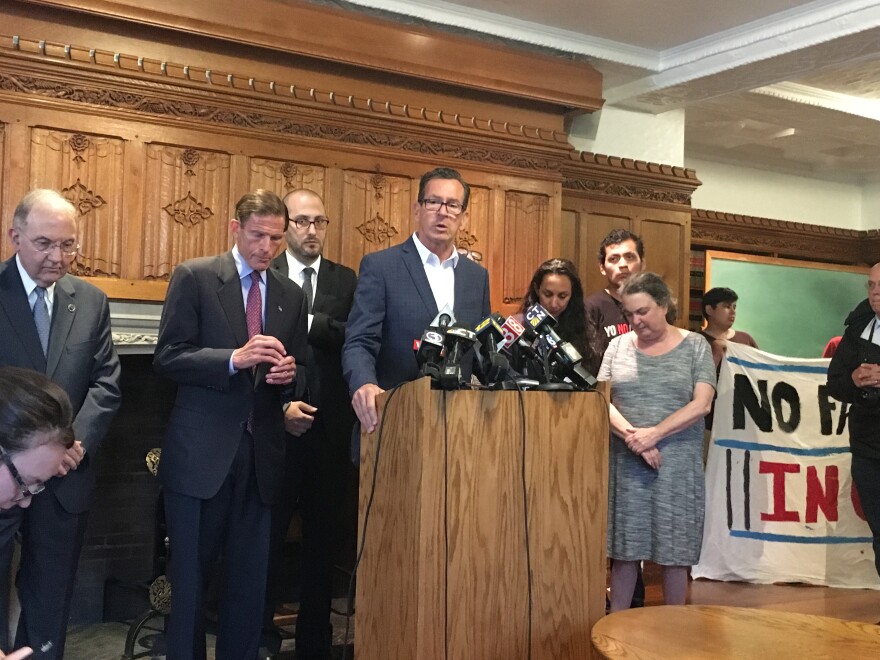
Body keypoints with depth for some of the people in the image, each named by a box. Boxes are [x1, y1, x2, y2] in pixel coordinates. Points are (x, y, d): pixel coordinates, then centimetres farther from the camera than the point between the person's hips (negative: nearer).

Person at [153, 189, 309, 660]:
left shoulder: (291, 295, 12)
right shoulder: (194, 277, -1)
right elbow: (167, 359, -7)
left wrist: (289, 374, -7)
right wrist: (235, 359, -20)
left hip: (260, 456, 4)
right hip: (201, 454, -4)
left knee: (249, 581, 10)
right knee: (189, 575, 6)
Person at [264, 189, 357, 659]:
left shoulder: (346, 281, 9)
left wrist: (307, 322, -16)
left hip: (331, 429, 2)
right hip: (276, 426, -2)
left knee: (324, 541, 10)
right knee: (268, 538, 7)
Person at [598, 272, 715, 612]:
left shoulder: (694, 346, 3)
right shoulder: (618, 346, 8)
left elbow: (700, 405, -6)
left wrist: (654, 434, -15)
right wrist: (631, 435, -15)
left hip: (676, 463, -1)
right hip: (626, 462, 2)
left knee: (675, 552, 4)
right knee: (624, 549, 5)